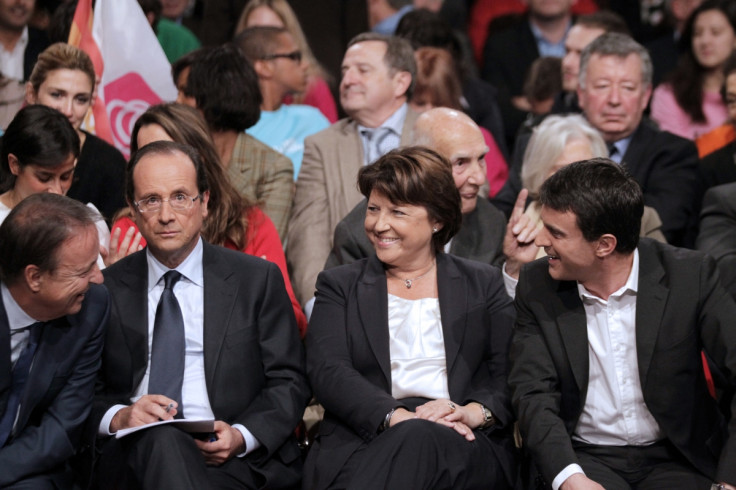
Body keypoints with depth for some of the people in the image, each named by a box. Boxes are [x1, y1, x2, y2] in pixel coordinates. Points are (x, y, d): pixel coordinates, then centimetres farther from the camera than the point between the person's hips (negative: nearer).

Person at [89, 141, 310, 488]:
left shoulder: (258, 280, 12)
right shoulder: (106, 289, 14)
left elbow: (289, 381, 8)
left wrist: (242, 436, -11)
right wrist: (118, 417, -12)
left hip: (236, 459, 0)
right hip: (133, 456, 0)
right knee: (158, 440, -37)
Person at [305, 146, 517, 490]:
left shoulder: (483, 284, 21)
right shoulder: (339, 286, 20)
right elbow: (327, 371, 3)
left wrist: (474, 412, -13)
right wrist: (397, 416, -15)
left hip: (466, 448, 1)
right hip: (361, 445, -1)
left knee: (418, 438, -38)